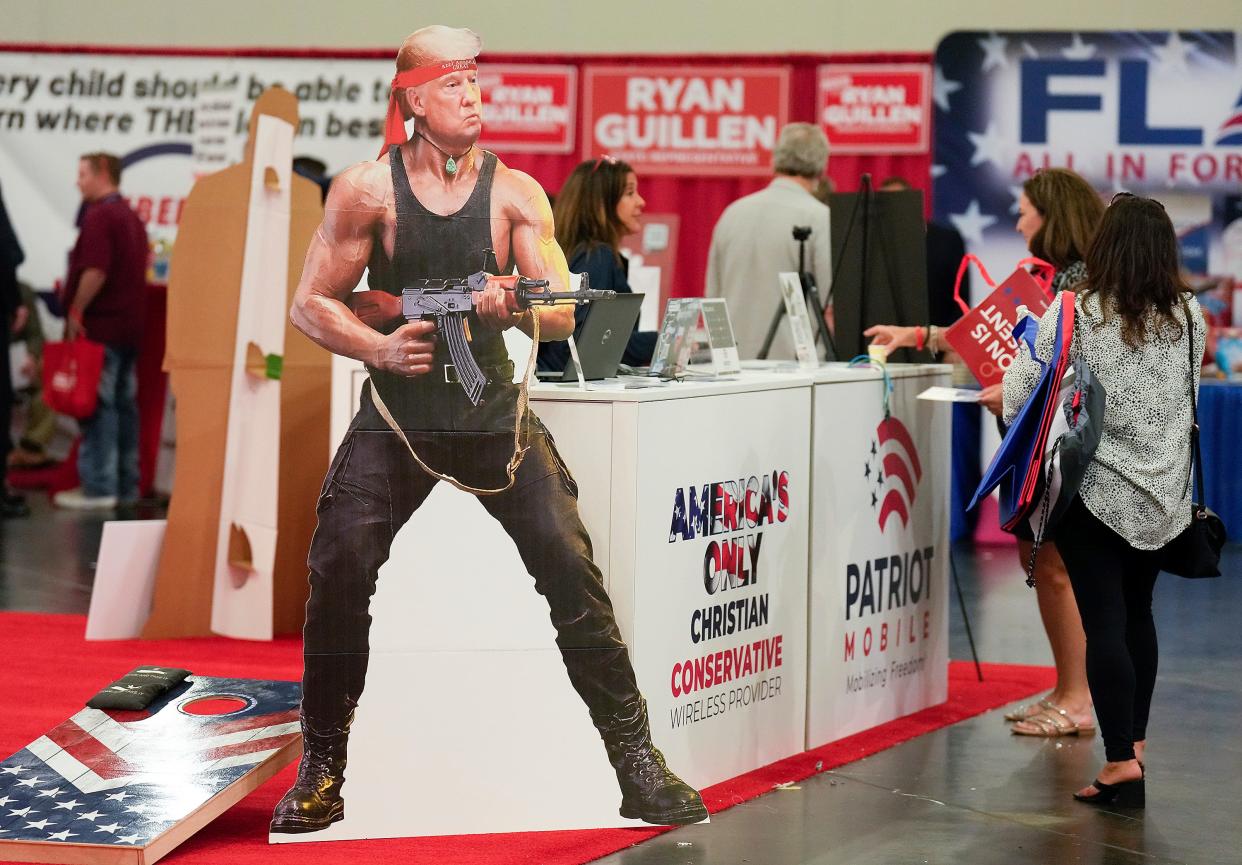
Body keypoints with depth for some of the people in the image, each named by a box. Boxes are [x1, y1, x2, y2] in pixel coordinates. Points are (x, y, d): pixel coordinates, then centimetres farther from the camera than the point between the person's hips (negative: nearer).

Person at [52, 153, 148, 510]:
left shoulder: (99, 216, -13)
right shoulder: (132, 217, 16)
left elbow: (95, 271, -22)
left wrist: (76, 310, -13)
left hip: (100, 325, -9)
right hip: (129, 326, 9)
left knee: (98, 405, -7)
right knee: (124, 404, 10)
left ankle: (98, 486, -7)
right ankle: (126, 485, 13)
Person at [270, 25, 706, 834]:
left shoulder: (516, 192, -3)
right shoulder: (366, 189, -5)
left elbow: (563, 314, -6)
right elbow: (312, 304, -1)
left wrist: (514, 306, -28)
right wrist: (379, 347, -18)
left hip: (497, 413, 1)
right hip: (397, 418, 0)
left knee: (575, 572, -9)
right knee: (337, 576, -9)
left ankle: (638, 763, 0)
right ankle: (321, 771, 8)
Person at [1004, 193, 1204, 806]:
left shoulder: (1075, 311, -13)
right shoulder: (1188, 316, 0)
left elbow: (1020, 395, -10)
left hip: (1096, 490, -4)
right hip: (1164, 494, 5)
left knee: (1104, 623, -3)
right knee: (1136, 613, 19)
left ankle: (1122, 763, -8)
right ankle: (1135, 738, 29)